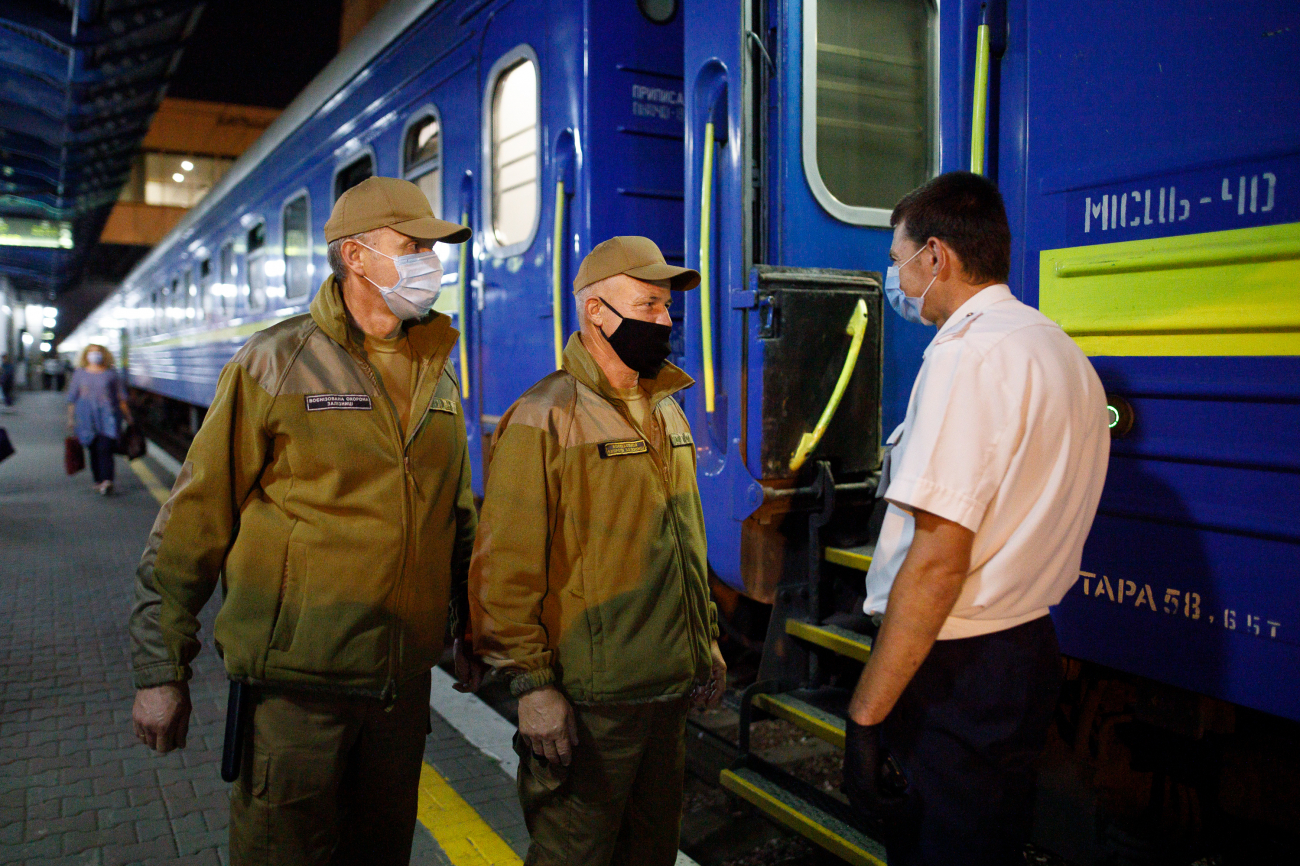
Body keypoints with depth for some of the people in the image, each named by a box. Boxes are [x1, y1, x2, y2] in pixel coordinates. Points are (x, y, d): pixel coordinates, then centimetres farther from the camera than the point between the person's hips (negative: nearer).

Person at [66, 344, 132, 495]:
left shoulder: (111, 373, 7)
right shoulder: (80, 374, 11)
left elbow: (121, 396, 9)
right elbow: (72, 398, 14)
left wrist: (127, 416, 7)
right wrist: (71, 419, 10)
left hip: (108, 417, -2)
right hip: (87, 419, 2)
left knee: (105, 449, -13)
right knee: (93, 451, 6)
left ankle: (107, 481, -23)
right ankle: (98, 481, 15)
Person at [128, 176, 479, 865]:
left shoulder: (436, 374, 7)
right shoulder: (274, 363, -8)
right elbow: (194, 520, -7)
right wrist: (159, 669, -7)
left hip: (404, 678, 5)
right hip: (299, 682, -5)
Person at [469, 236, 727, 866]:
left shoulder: (668, 412, 12)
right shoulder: (542, 420, -14)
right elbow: (506, 566, -17)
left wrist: (707, 637, 19)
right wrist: (532, 683, -17)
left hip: (671, 686, 8)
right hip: (590, 698, -7)